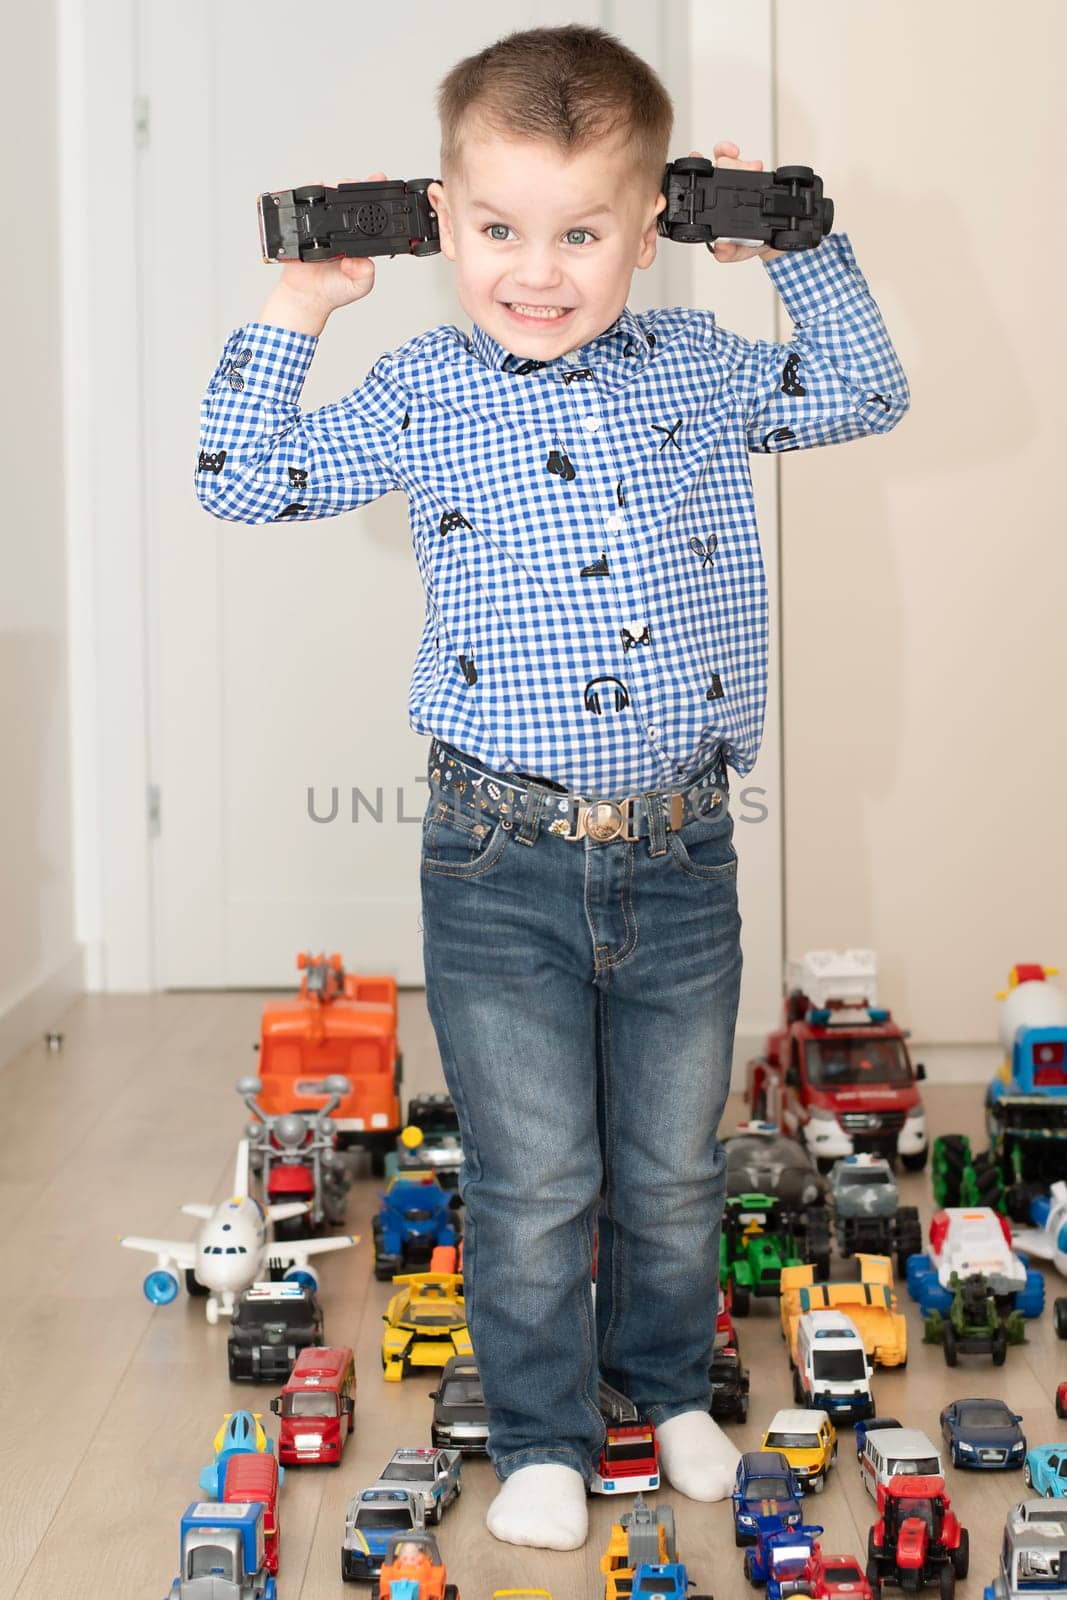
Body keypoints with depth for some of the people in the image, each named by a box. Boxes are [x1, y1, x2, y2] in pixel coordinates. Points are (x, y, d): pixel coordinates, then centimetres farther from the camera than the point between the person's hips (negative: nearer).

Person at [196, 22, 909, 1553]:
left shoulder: (700, 366, 5)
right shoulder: (419, 394, 0)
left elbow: (866, 393, 15)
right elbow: (243, 480, 3)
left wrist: (799, 249, 7)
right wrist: (292, 307, -1)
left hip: (681, 854, 2)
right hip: (504, 868, -2)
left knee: (674, 1168, 16)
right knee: (533, 1185, 5)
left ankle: (672, 1387, 39)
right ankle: (543, 1437, 25)